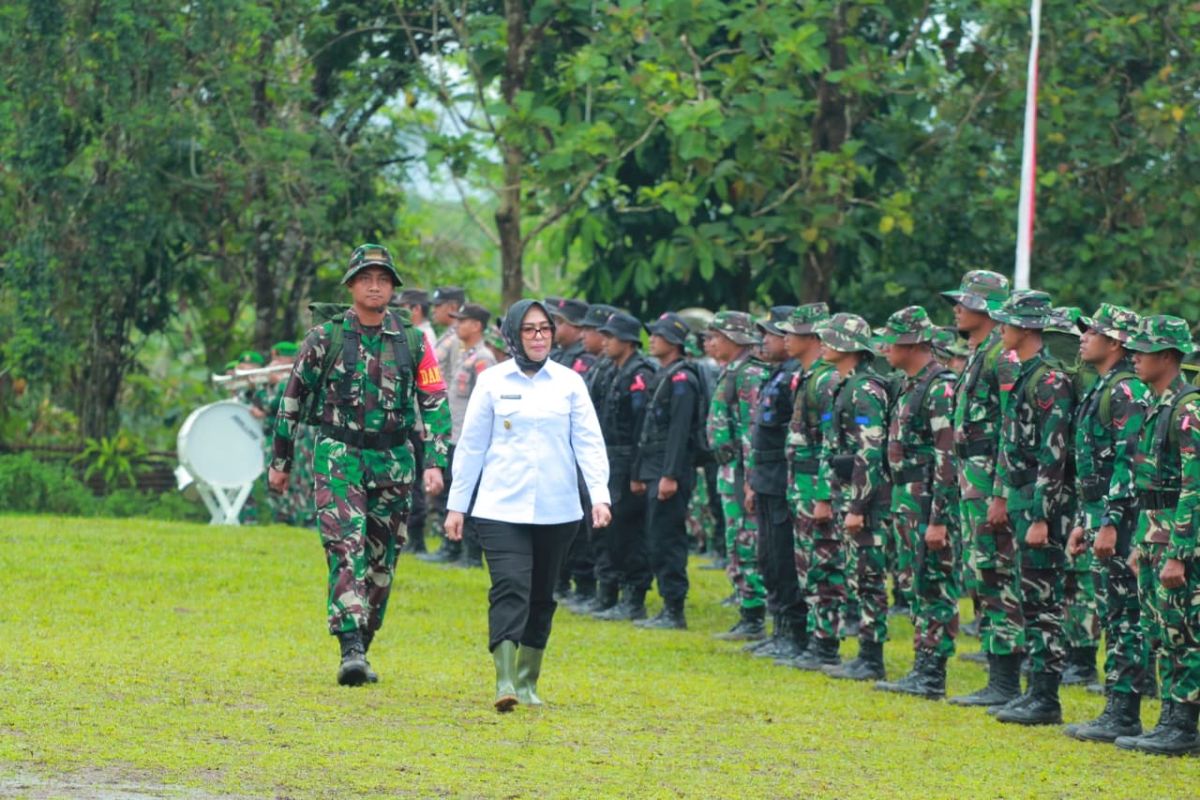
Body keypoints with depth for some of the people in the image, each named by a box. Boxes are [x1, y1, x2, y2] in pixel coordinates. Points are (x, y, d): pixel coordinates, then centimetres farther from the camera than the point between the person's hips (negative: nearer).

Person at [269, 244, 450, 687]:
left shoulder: (413, 343, 4)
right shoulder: (325, 338, -1)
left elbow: (436, 404, 4)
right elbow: (293, 398, 7)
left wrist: (435, 463, -8)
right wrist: (280, 461, 9)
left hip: (393, 462, 3)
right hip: (339, 456, -3)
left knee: (381, 563, 7)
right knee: (347, 549, -18)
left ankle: (361, 649, 19)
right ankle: (350, 651, -26)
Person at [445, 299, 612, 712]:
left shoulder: (569, 383, 5)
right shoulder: (492, 381, 3)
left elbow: (589, 442, 2)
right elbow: (471, 445, 7)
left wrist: (600, 494, -11)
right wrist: (456, 504, 6)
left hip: (557, 509, 2)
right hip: (502, 508, -2)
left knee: (541, 597, 9)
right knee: (510, 589, -16)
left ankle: (527, 682, 20)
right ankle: (504, 683, -22)